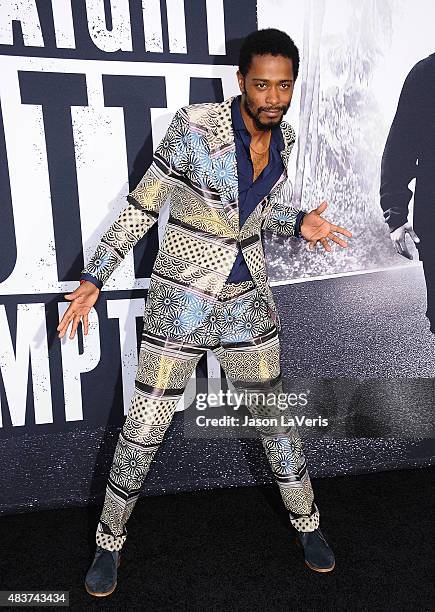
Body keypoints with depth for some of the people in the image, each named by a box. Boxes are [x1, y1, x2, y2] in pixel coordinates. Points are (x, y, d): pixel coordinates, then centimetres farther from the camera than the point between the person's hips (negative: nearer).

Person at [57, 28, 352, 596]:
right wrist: (93, 278, -12)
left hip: (248, 298, 4)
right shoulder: (194, 125, -15)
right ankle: (109, 542, 33)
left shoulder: (281, 137, 2)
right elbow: (142, 205, -9)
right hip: (182, 298, -4)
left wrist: (300, 223, -5)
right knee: (144, 427, 5)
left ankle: (306, 522, 43)